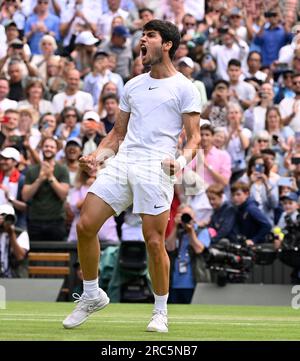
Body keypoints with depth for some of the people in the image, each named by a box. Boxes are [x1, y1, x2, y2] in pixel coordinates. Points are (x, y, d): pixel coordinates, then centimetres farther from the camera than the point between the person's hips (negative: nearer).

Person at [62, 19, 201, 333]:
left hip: (155, 167, -5)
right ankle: (92, 296, 12)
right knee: (85, 225, -4)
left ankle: (160, 312, 9)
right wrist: (97, 156, 8)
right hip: (122, 162, 6)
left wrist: (182, 159, -19)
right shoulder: (132, 86, 21)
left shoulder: (184, 88, 4)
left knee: (154, 241, -7)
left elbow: (194, 137, 1)